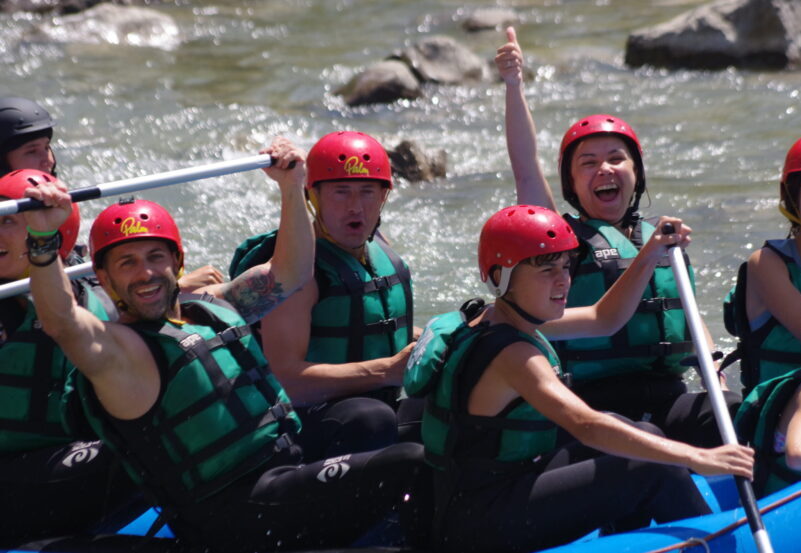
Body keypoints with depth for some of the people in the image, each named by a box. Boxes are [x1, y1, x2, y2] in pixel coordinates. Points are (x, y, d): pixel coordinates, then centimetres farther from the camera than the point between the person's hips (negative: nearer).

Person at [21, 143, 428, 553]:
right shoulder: (119, 349, -11)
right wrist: (42, 241, -48)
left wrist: (291, 188, 14)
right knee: (411, 464, -20)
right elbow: (62, 324, -32)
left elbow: (289, 273, 25)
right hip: (239, 515, -9)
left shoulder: (211, 306, 14)